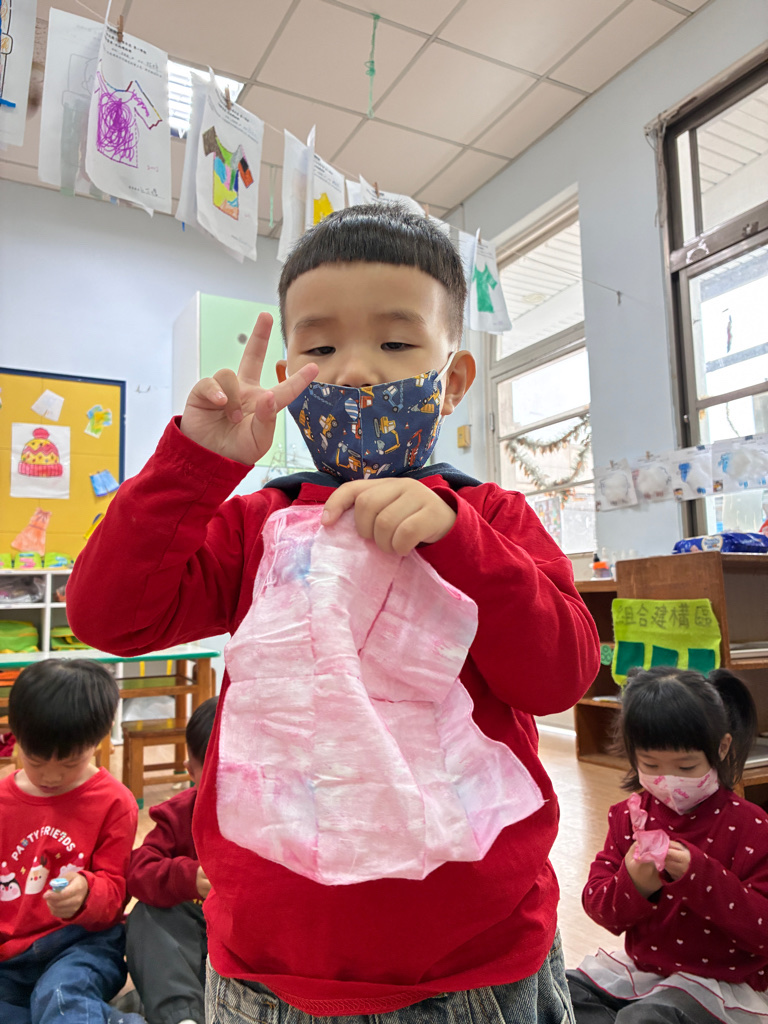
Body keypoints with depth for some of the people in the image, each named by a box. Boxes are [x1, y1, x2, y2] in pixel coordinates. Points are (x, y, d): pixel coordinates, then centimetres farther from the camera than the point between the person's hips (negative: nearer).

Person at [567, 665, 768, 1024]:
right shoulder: (628, 816, -1)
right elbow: (598, 907, -2)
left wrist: (699, 875, -32)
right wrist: (633, 885, -24)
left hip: (719, 980, -5)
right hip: (642, 966, 5)